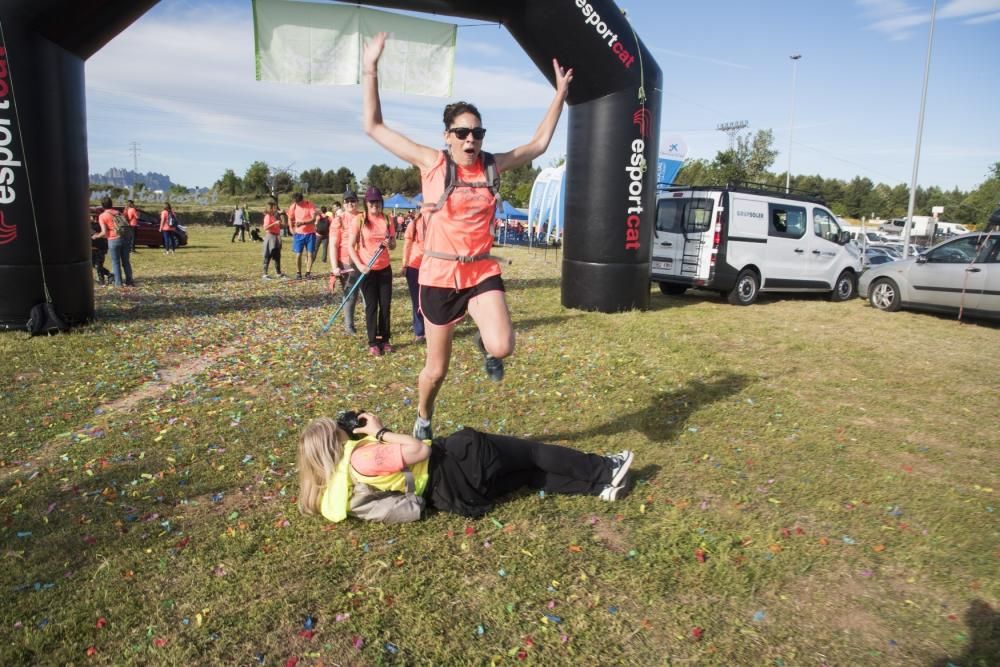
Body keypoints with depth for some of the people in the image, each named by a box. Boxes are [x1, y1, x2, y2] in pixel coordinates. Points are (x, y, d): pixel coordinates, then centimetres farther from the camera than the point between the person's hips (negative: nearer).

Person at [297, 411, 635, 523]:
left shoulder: (336, 489, 5)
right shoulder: (360, 458, -24)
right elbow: (420, 449, -23)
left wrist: (367, 431, 4)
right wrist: (380, 432, -13)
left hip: (449, 496, 9)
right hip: (455, 471, -9)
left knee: (527, 473, 15)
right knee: (532, 453, 5)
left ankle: (600, 484, 18)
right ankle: (604, 471, 18)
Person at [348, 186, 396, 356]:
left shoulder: (387, 220, 3)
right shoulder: (359, 220, -6)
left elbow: (393, 245, 10)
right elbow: (351, 246, -6)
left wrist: (390, 243, -13)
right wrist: (359, 265, -17)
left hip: (385, 269, 3)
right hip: (367, 270, -3)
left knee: (386, 305, 5)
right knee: (371, 306, 1)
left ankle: (384, 340, 16)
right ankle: (373, 343, 7)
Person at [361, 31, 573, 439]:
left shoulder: (493, 165, 4)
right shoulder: (431, 162, -5)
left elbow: (539, 144, 16)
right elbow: (373, 126, -3)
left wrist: (560, 94, 14)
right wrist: (370, 69, -7)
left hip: (482, 272, 2)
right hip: (440, 275, -2)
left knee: (502, 347, -23)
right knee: (436, 369, 9)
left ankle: (483, 344, 17)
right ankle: (423, 421, 40)